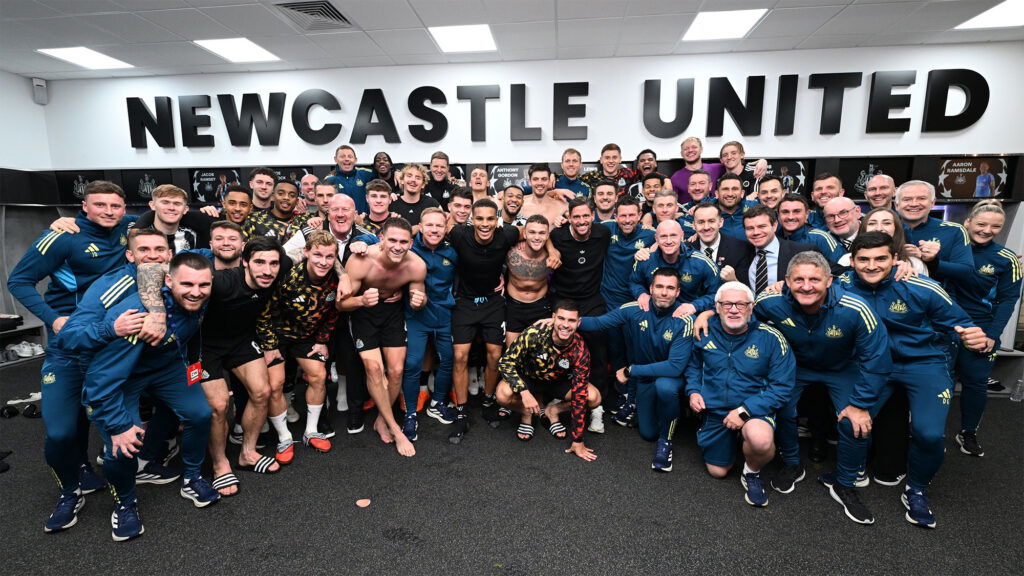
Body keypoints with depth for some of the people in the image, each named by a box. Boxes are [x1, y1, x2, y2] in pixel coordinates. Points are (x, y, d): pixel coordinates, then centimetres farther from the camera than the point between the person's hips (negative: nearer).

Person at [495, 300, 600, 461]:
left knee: (594, 398, -23)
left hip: (559, 382, 2)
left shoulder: (580, 350, -27)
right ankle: (527, 413, 2)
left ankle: (553, 411, 4)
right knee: (504, 394, -34)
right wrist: (524, 392, -39)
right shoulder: (534, 333, -33)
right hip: (528, 378, -2)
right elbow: (505, 362, -25)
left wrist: (577, 441, -21)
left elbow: (579, 396, -23)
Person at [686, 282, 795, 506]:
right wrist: (693, 391, -5)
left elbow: (782, 387, -17)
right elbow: (693, 365, 12)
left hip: (755, 410, -3)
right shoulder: (705, 332, -7)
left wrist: (745, 410, -24)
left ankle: (752, 473, -2)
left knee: (760, 440, -38)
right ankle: (733, 440, 45)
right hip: (714, 411, 3)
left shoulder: (771, 338, -17)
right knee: (717, 471, 13)